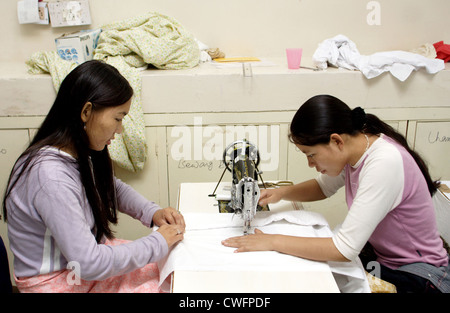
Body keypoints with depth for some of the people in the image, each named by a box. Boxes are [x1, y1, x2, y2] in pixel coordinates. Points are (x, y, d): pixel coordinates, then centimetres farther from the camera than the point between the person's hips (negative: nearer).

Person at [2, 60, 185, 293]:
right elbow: (89, 264, -30)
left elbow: (113, 188, 14)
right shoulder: (51, 175, -32)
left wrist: (153, 213, -3)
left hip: (84, 255, 8)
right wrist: (158, 243, -20)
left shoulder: (79, 153, -6)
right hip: (55, 282, -8)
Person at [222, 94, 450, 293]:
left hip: (417, 275, -7)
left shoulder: (384, 163, -31)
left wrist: (273, 241, -24)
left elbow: (344, 250, -31)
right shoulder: (355, 147, -7)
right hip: (379, 256, 7)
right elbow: (324, 187, 14)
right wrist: (281, 193, -5)